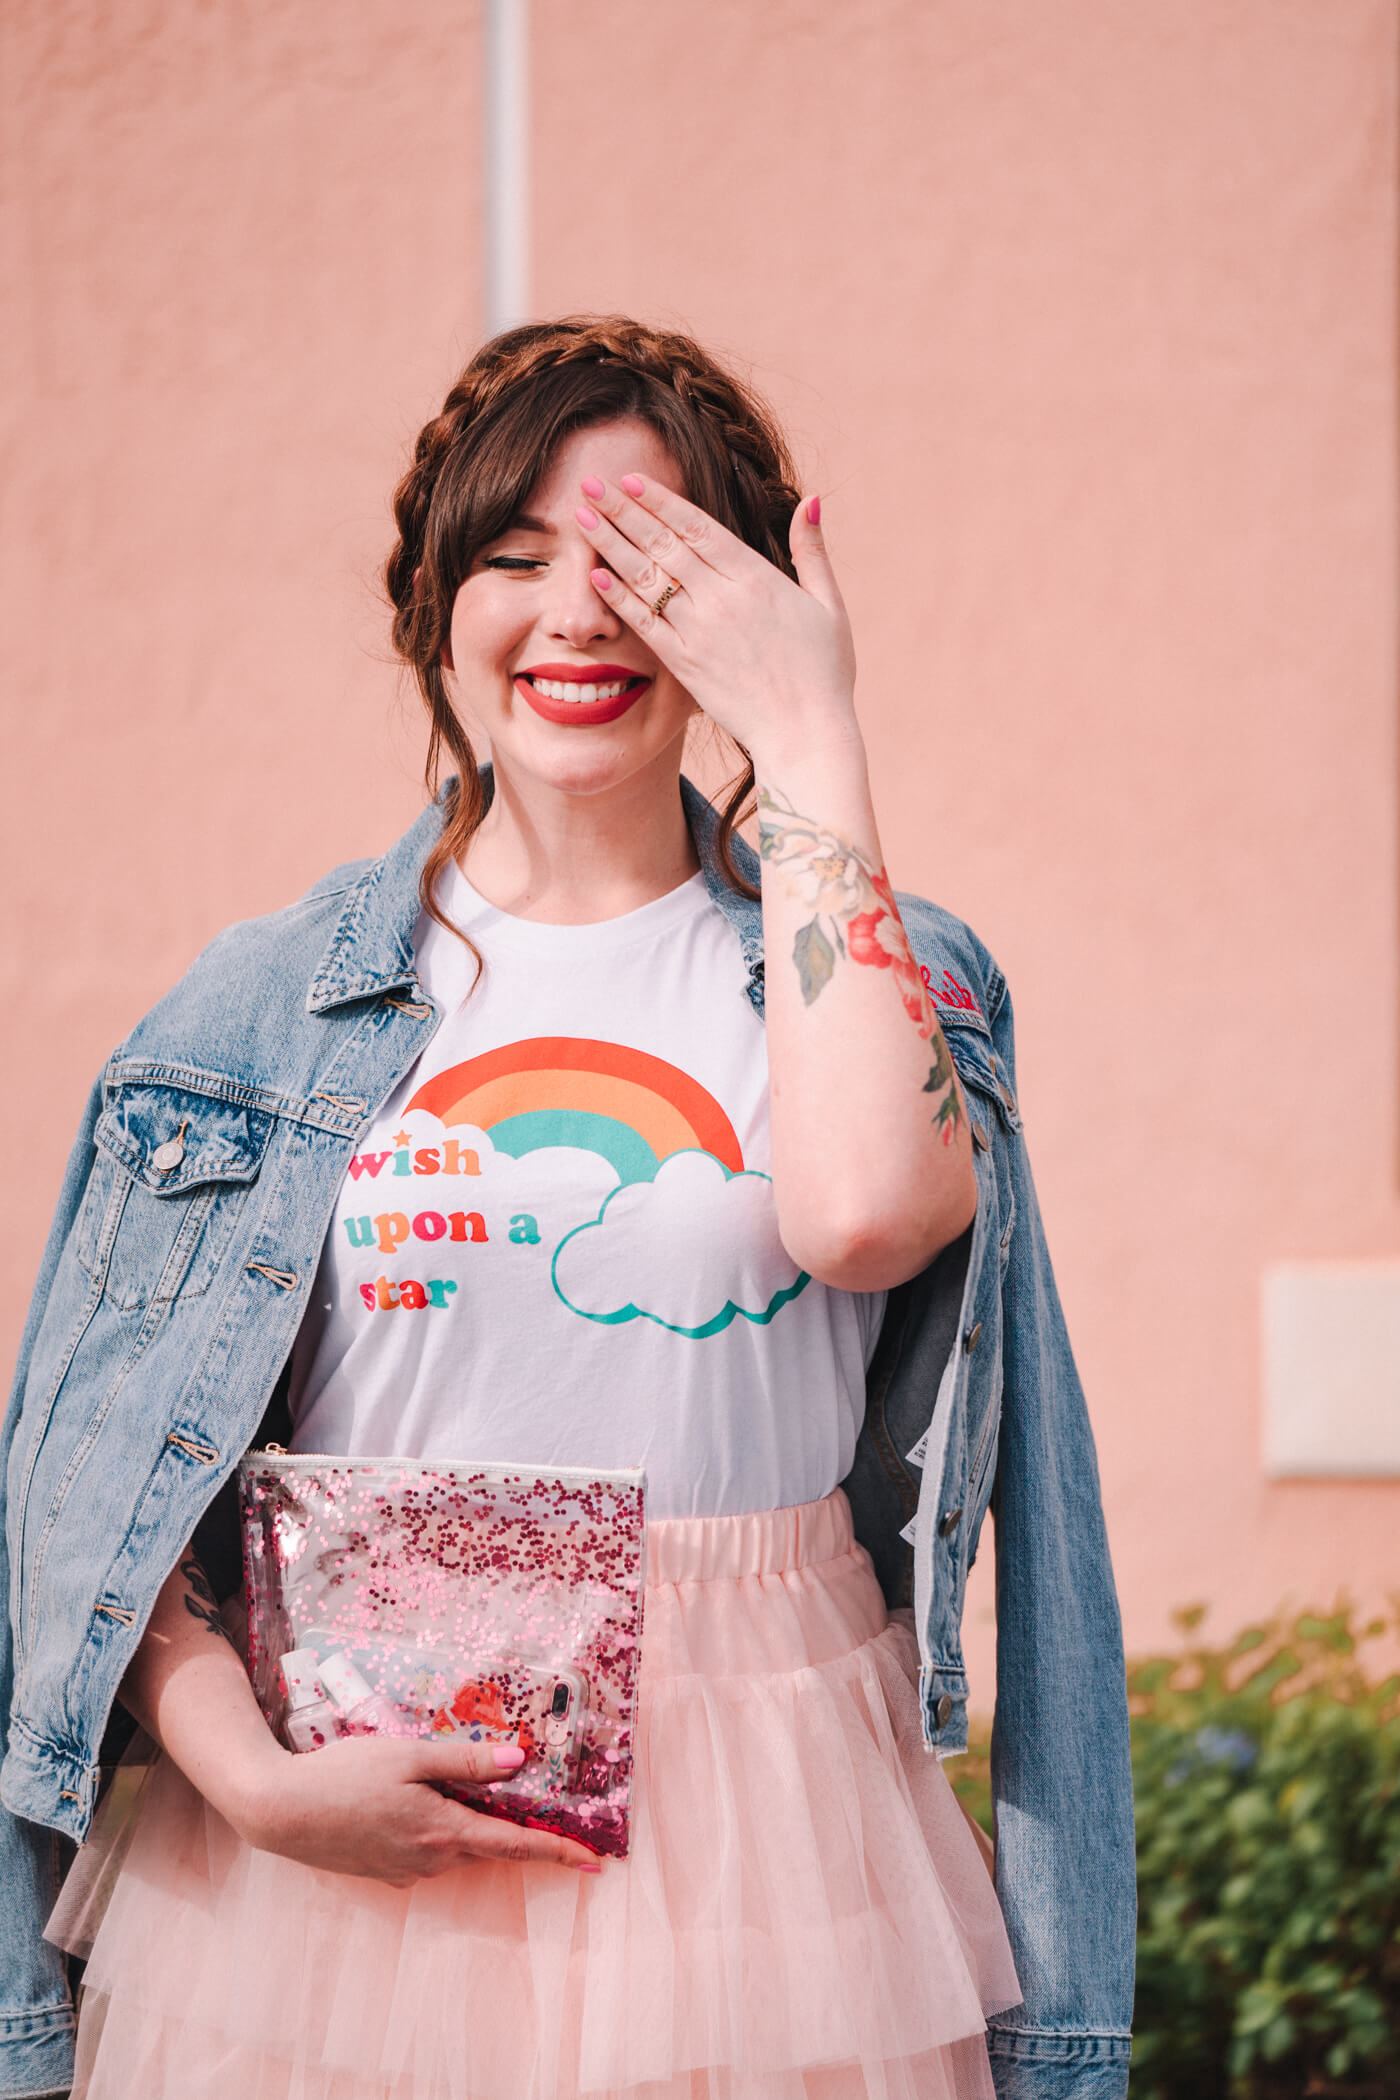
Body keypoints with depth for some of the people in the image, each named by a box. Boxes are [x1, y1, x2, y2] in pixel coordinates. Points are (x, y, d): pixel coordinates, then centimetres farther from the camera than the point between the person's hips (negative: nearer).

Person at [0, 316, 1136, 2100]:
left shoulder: (867, 965, 3)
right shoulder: (267, 1005, 4)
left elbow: (864, 1209, -21)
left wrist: (807, 736, -13)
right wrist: (254, 1779, -14)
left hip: (749, 1860, 0)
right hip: (338, 1830, 1)